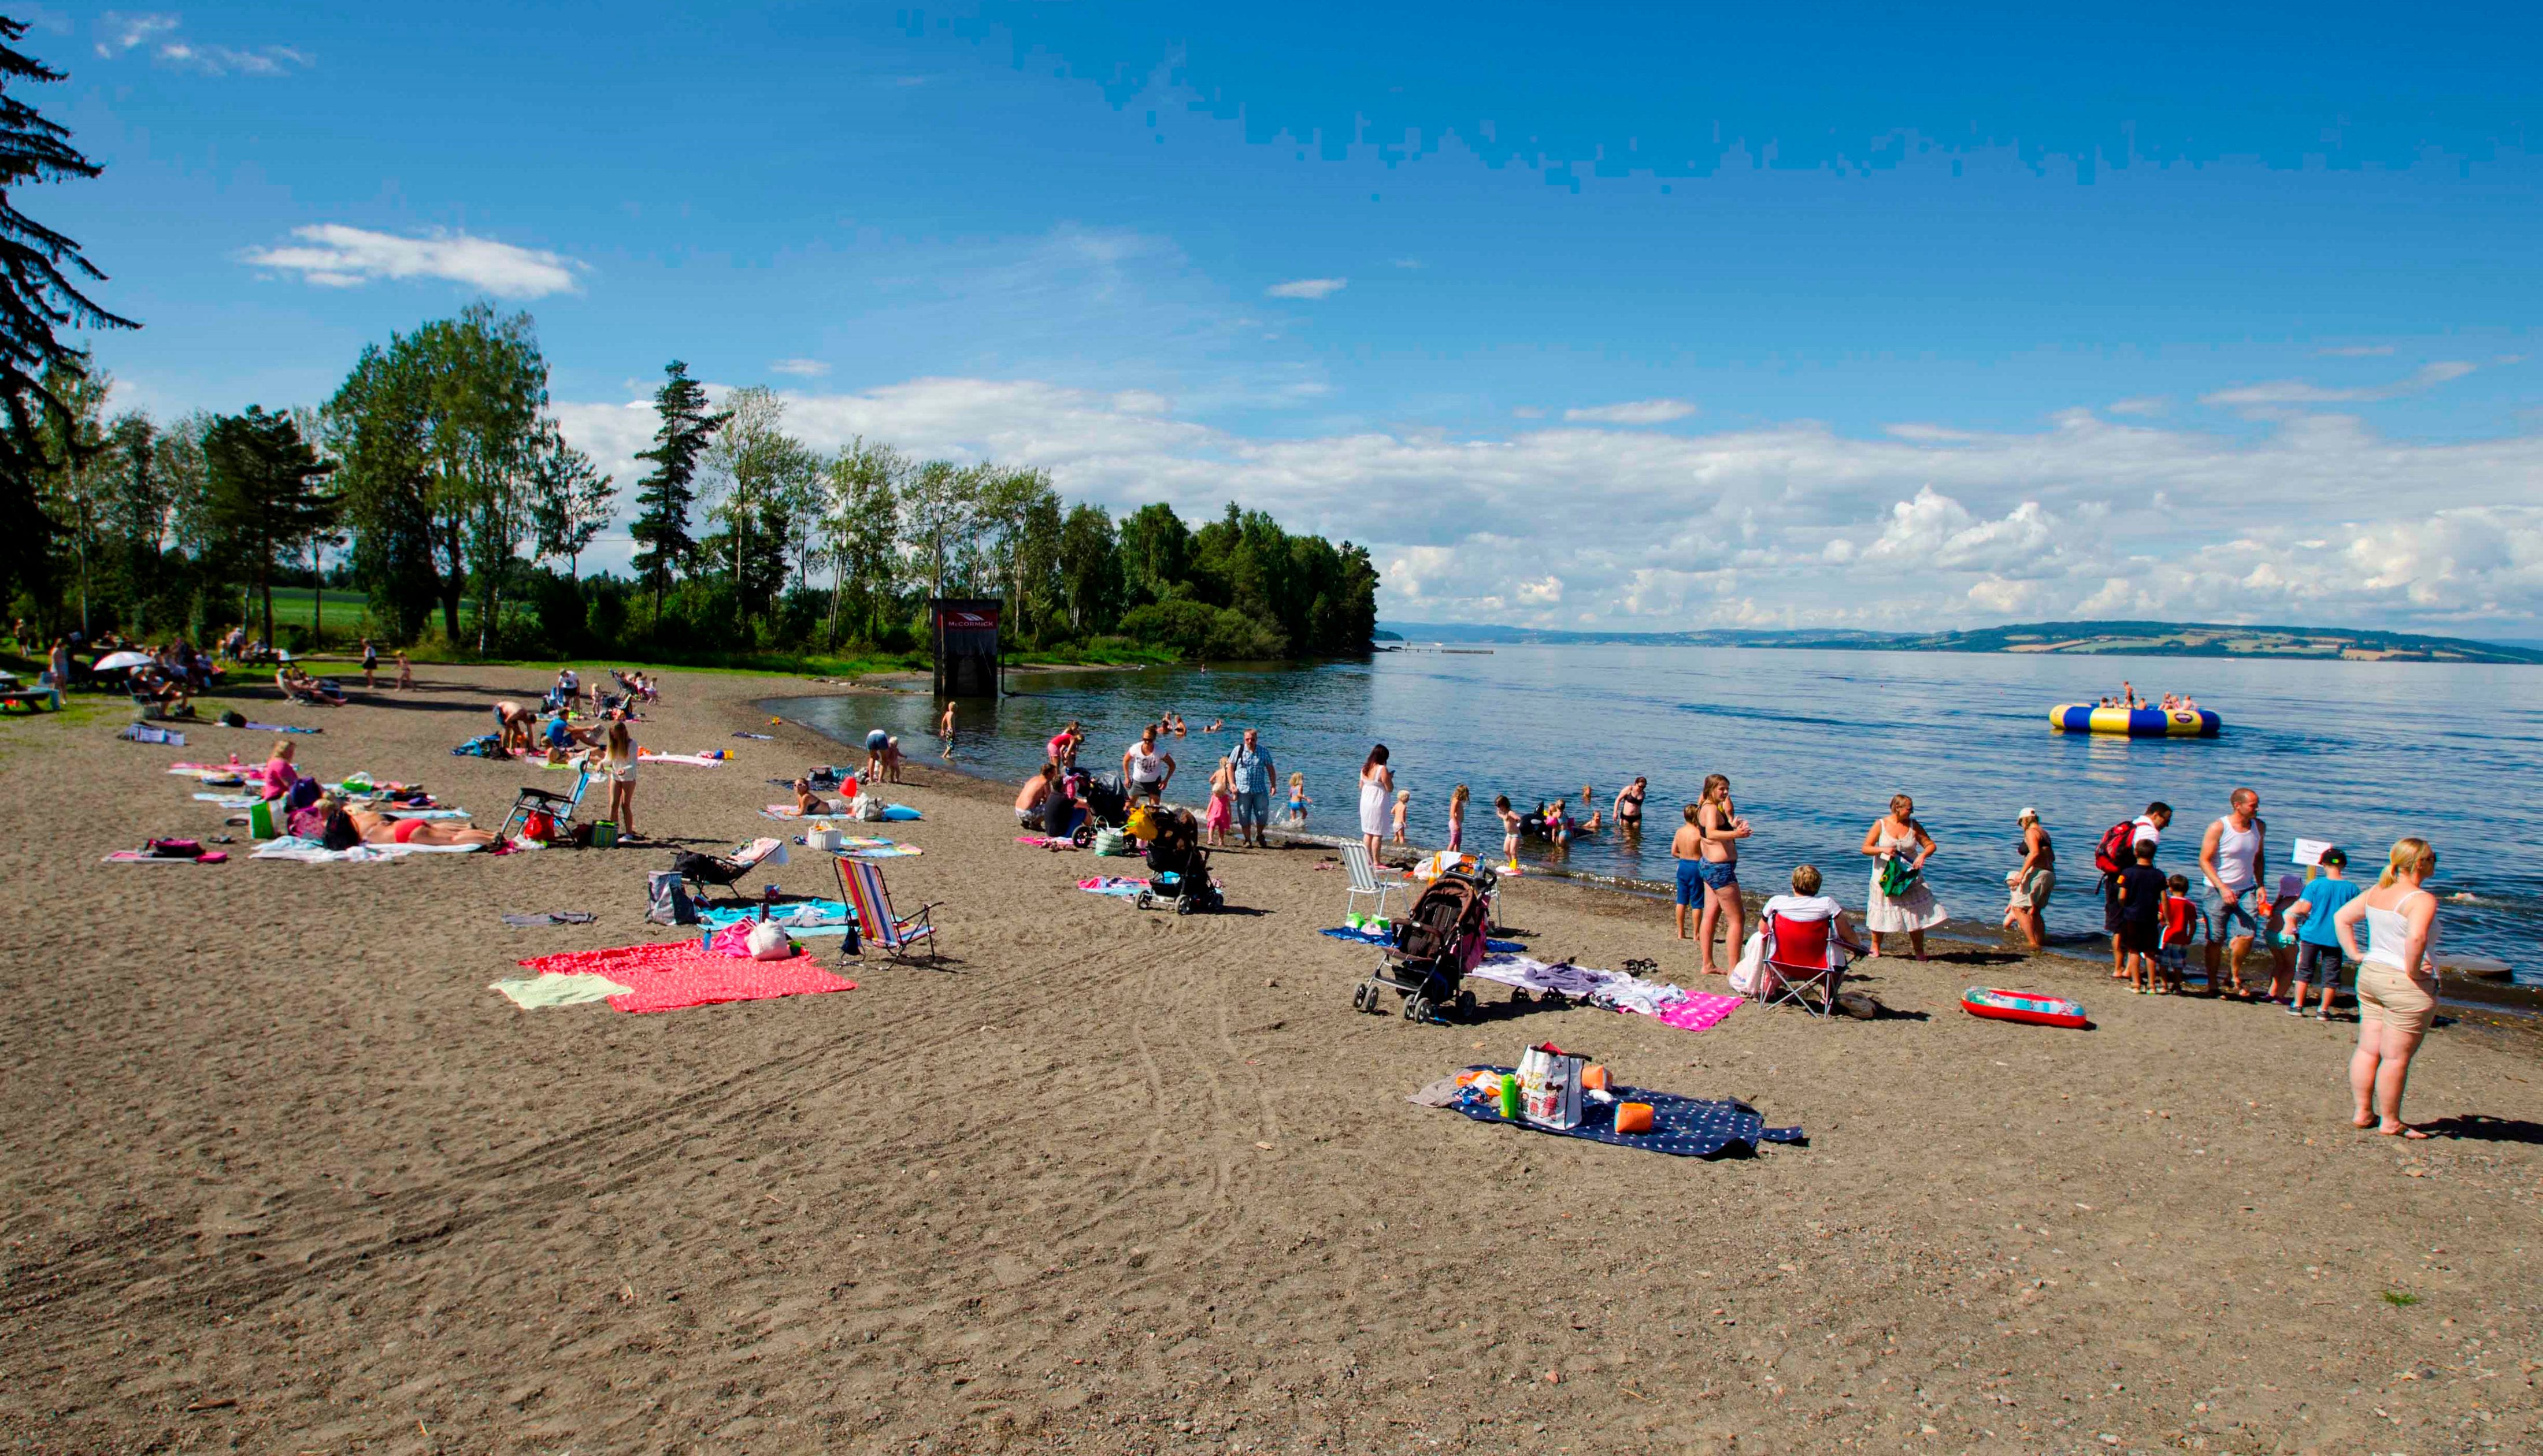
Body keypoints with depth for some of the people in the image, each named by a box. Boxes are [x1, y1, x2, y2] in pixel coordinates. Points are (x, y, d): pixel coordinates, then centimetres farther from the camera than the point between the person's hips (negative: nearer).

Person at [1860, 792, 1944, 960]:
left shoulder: (1913, 825, 0)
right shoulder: (1881, 825, -6)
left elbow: (1930, 845, 3)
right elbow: (1865, 848, -7)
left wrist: (1923, 855, -18)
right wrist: (1882, 850, -24)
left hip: (1910, 877, 2)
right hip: (1885, 877, -2)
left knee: (1917, 914, 1)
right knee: (1882, 914, 5)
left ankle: (1919, 949, 14)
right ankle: (1875, 947, 21)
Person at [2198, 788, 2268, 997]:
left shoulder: (2259, 827, 3)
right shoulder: (2218, 828, -13)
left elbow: (2259, 857, 16)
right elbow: (2204, 860, -12)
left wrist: (2260, 885, 5)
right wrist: (2223, 888, -20)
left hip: (2246, 890, 4)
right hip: (2218, 890, -4)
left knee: (2247, 934, -10)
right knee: (2216, 940, 1)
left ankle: (2235, 975, 14)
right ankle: (2212, 983, 15)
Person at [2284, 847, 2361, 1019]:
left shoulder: (2315, 885, -9)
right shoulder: (2352, 888, -4)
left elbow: (2304, 908, -11)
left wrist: (2293, 910, 8)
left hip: (2312, 934, -1)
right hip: (2335, 938, 1)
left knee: (2304, 970, 10)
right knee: (2331, 975, 9)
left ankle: (2298, 1006, 11)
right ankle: (2324, 1010, 11)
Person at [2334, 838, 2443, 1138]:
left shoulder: (2376, 892, 6)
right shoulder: (2421, 900, -18)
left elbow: (2341, 917, 15)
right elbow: (2416, 937, -34)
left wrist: (2356, 954, 13)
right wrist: (2413, 970, -21)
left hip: (2370, 975, 8)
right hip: (2406, 987, -8)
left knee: (2368, 1050, 13)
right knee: (2396, 1058, 2)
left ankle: (2363, 1113, 20)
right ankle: (2390, 1122, 10)